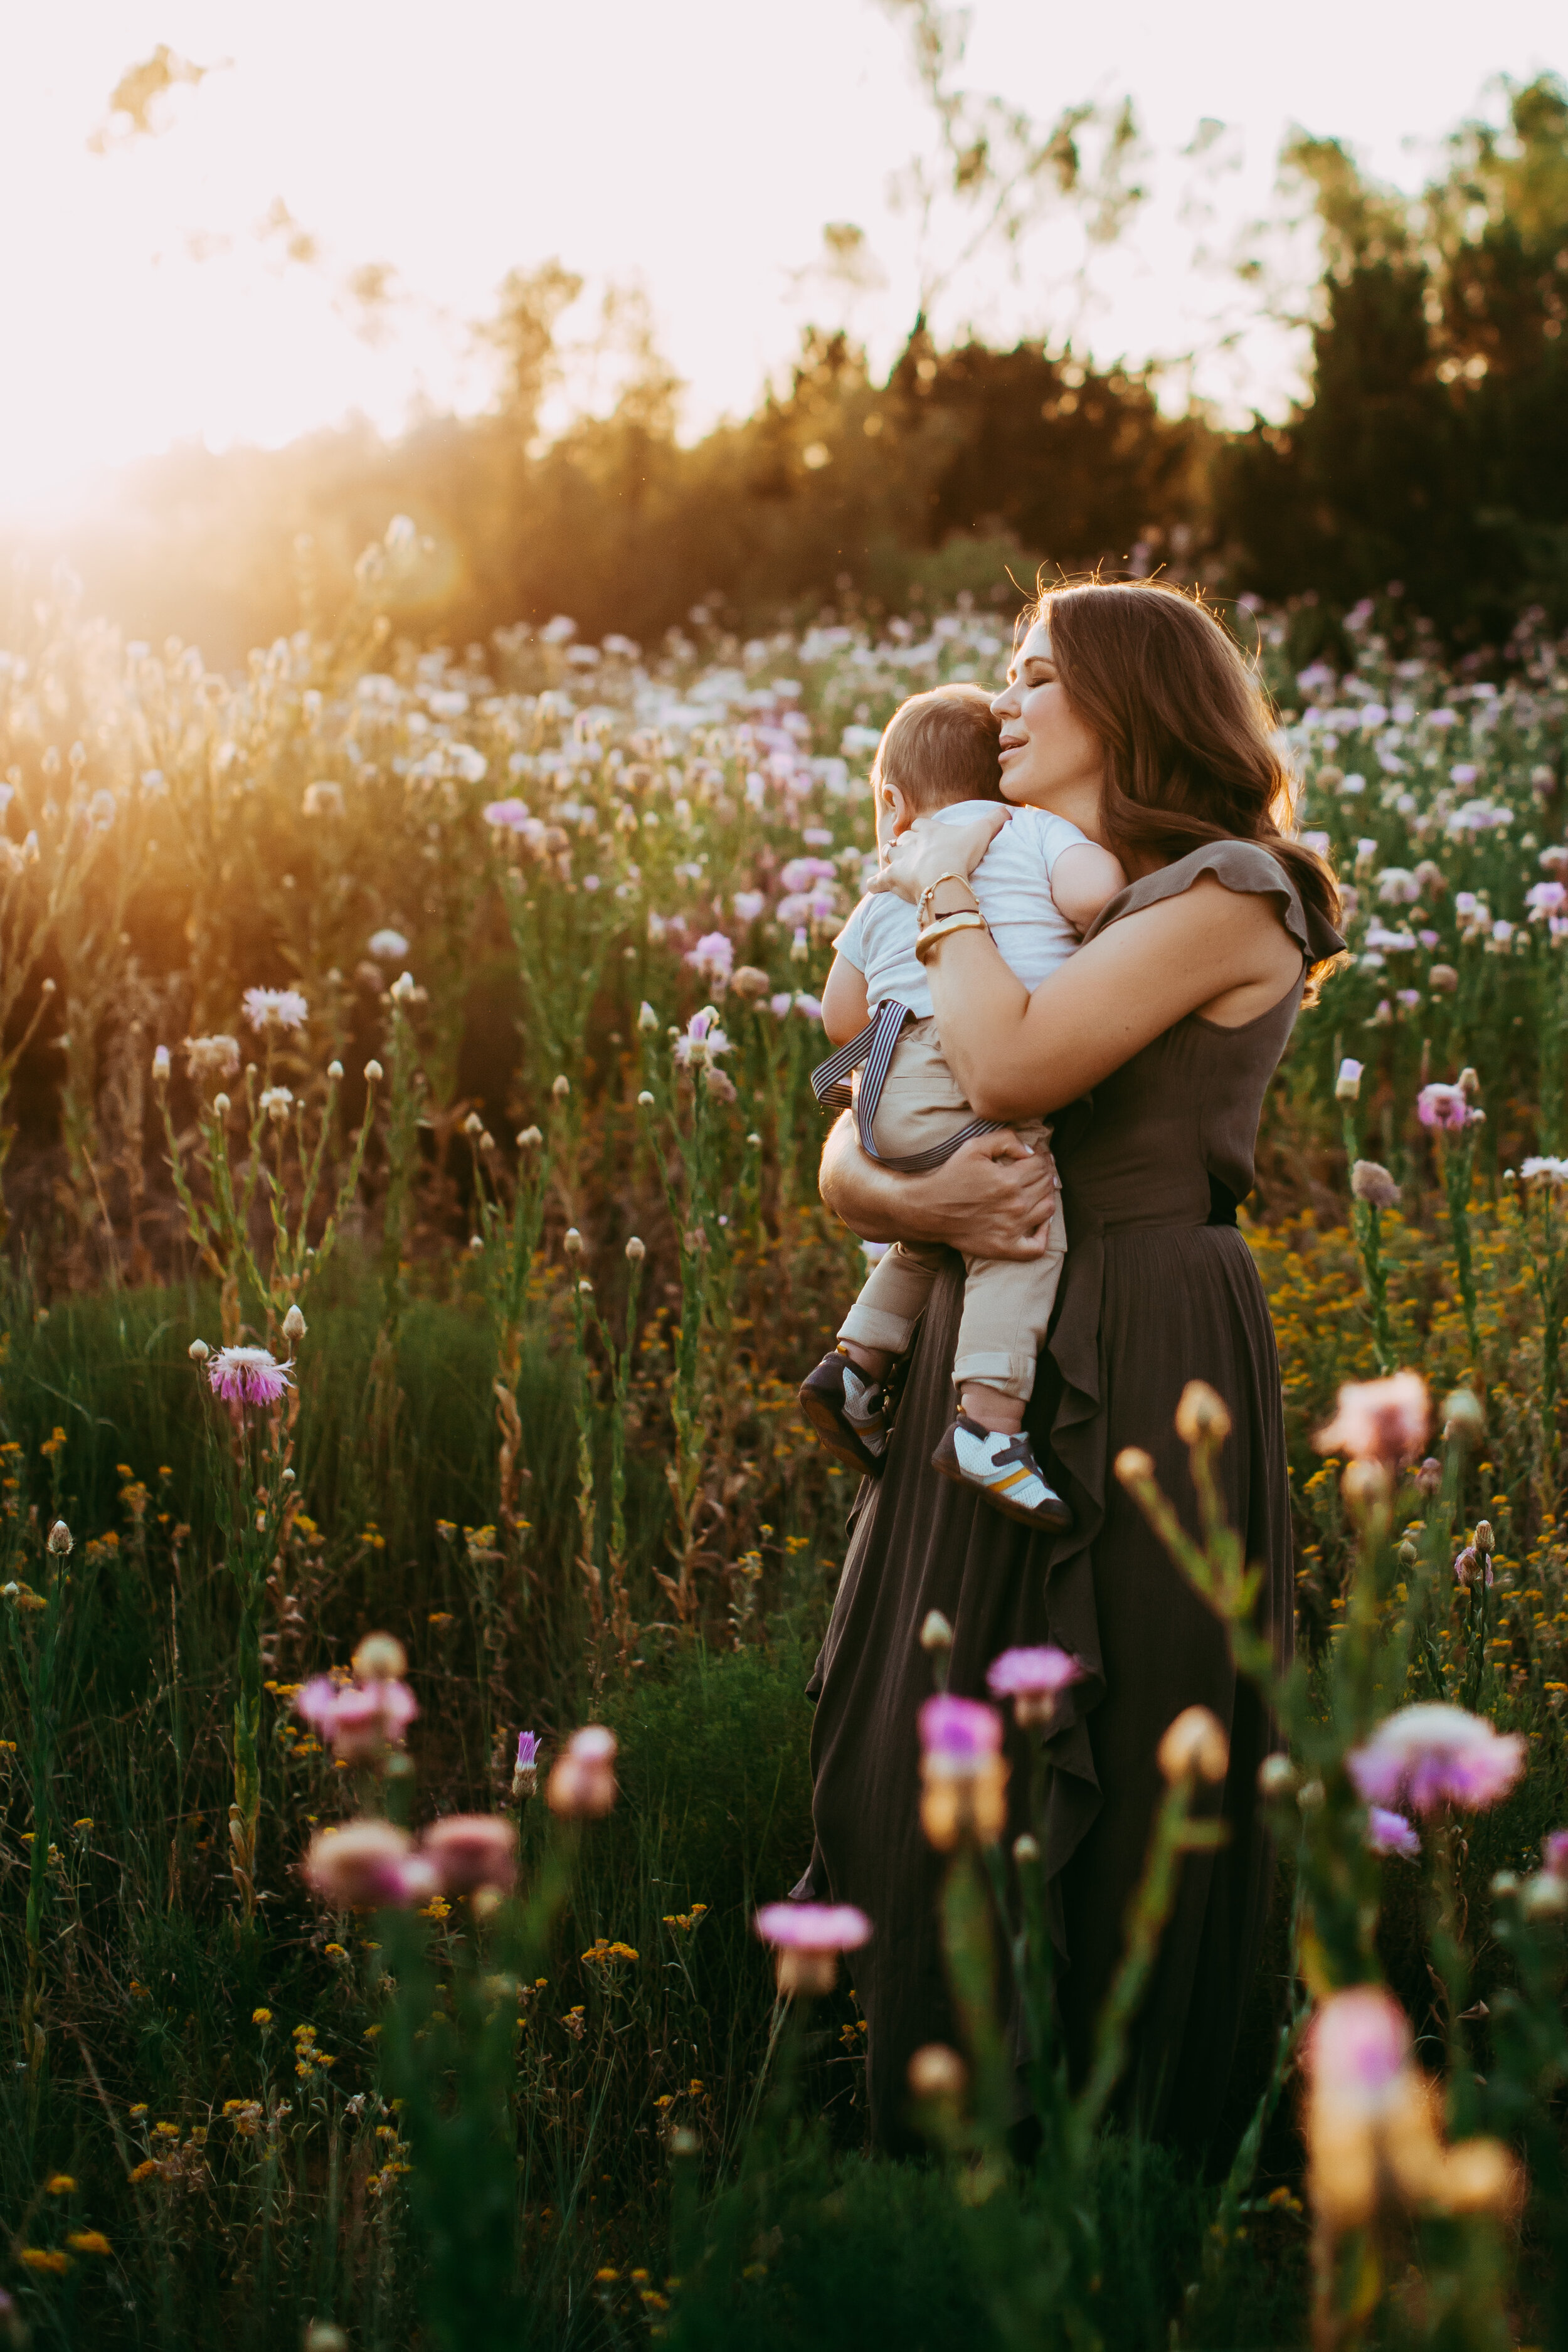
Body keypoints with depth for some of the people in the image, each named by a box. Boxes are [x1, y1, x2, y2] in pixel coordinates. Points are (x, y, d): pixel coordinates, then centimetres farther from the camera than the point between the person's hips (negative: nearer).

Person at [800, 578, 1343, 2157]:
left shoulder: (1227, 897, -5)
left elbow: (1012, 1069, -21)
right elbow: (845, 1152, 13)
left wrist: (947, 894, -4)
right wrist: (909, 1197, -11)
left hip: (1143, 1377, -8)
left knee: (1119, 1802, -3)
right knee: (907, 1779, 7)